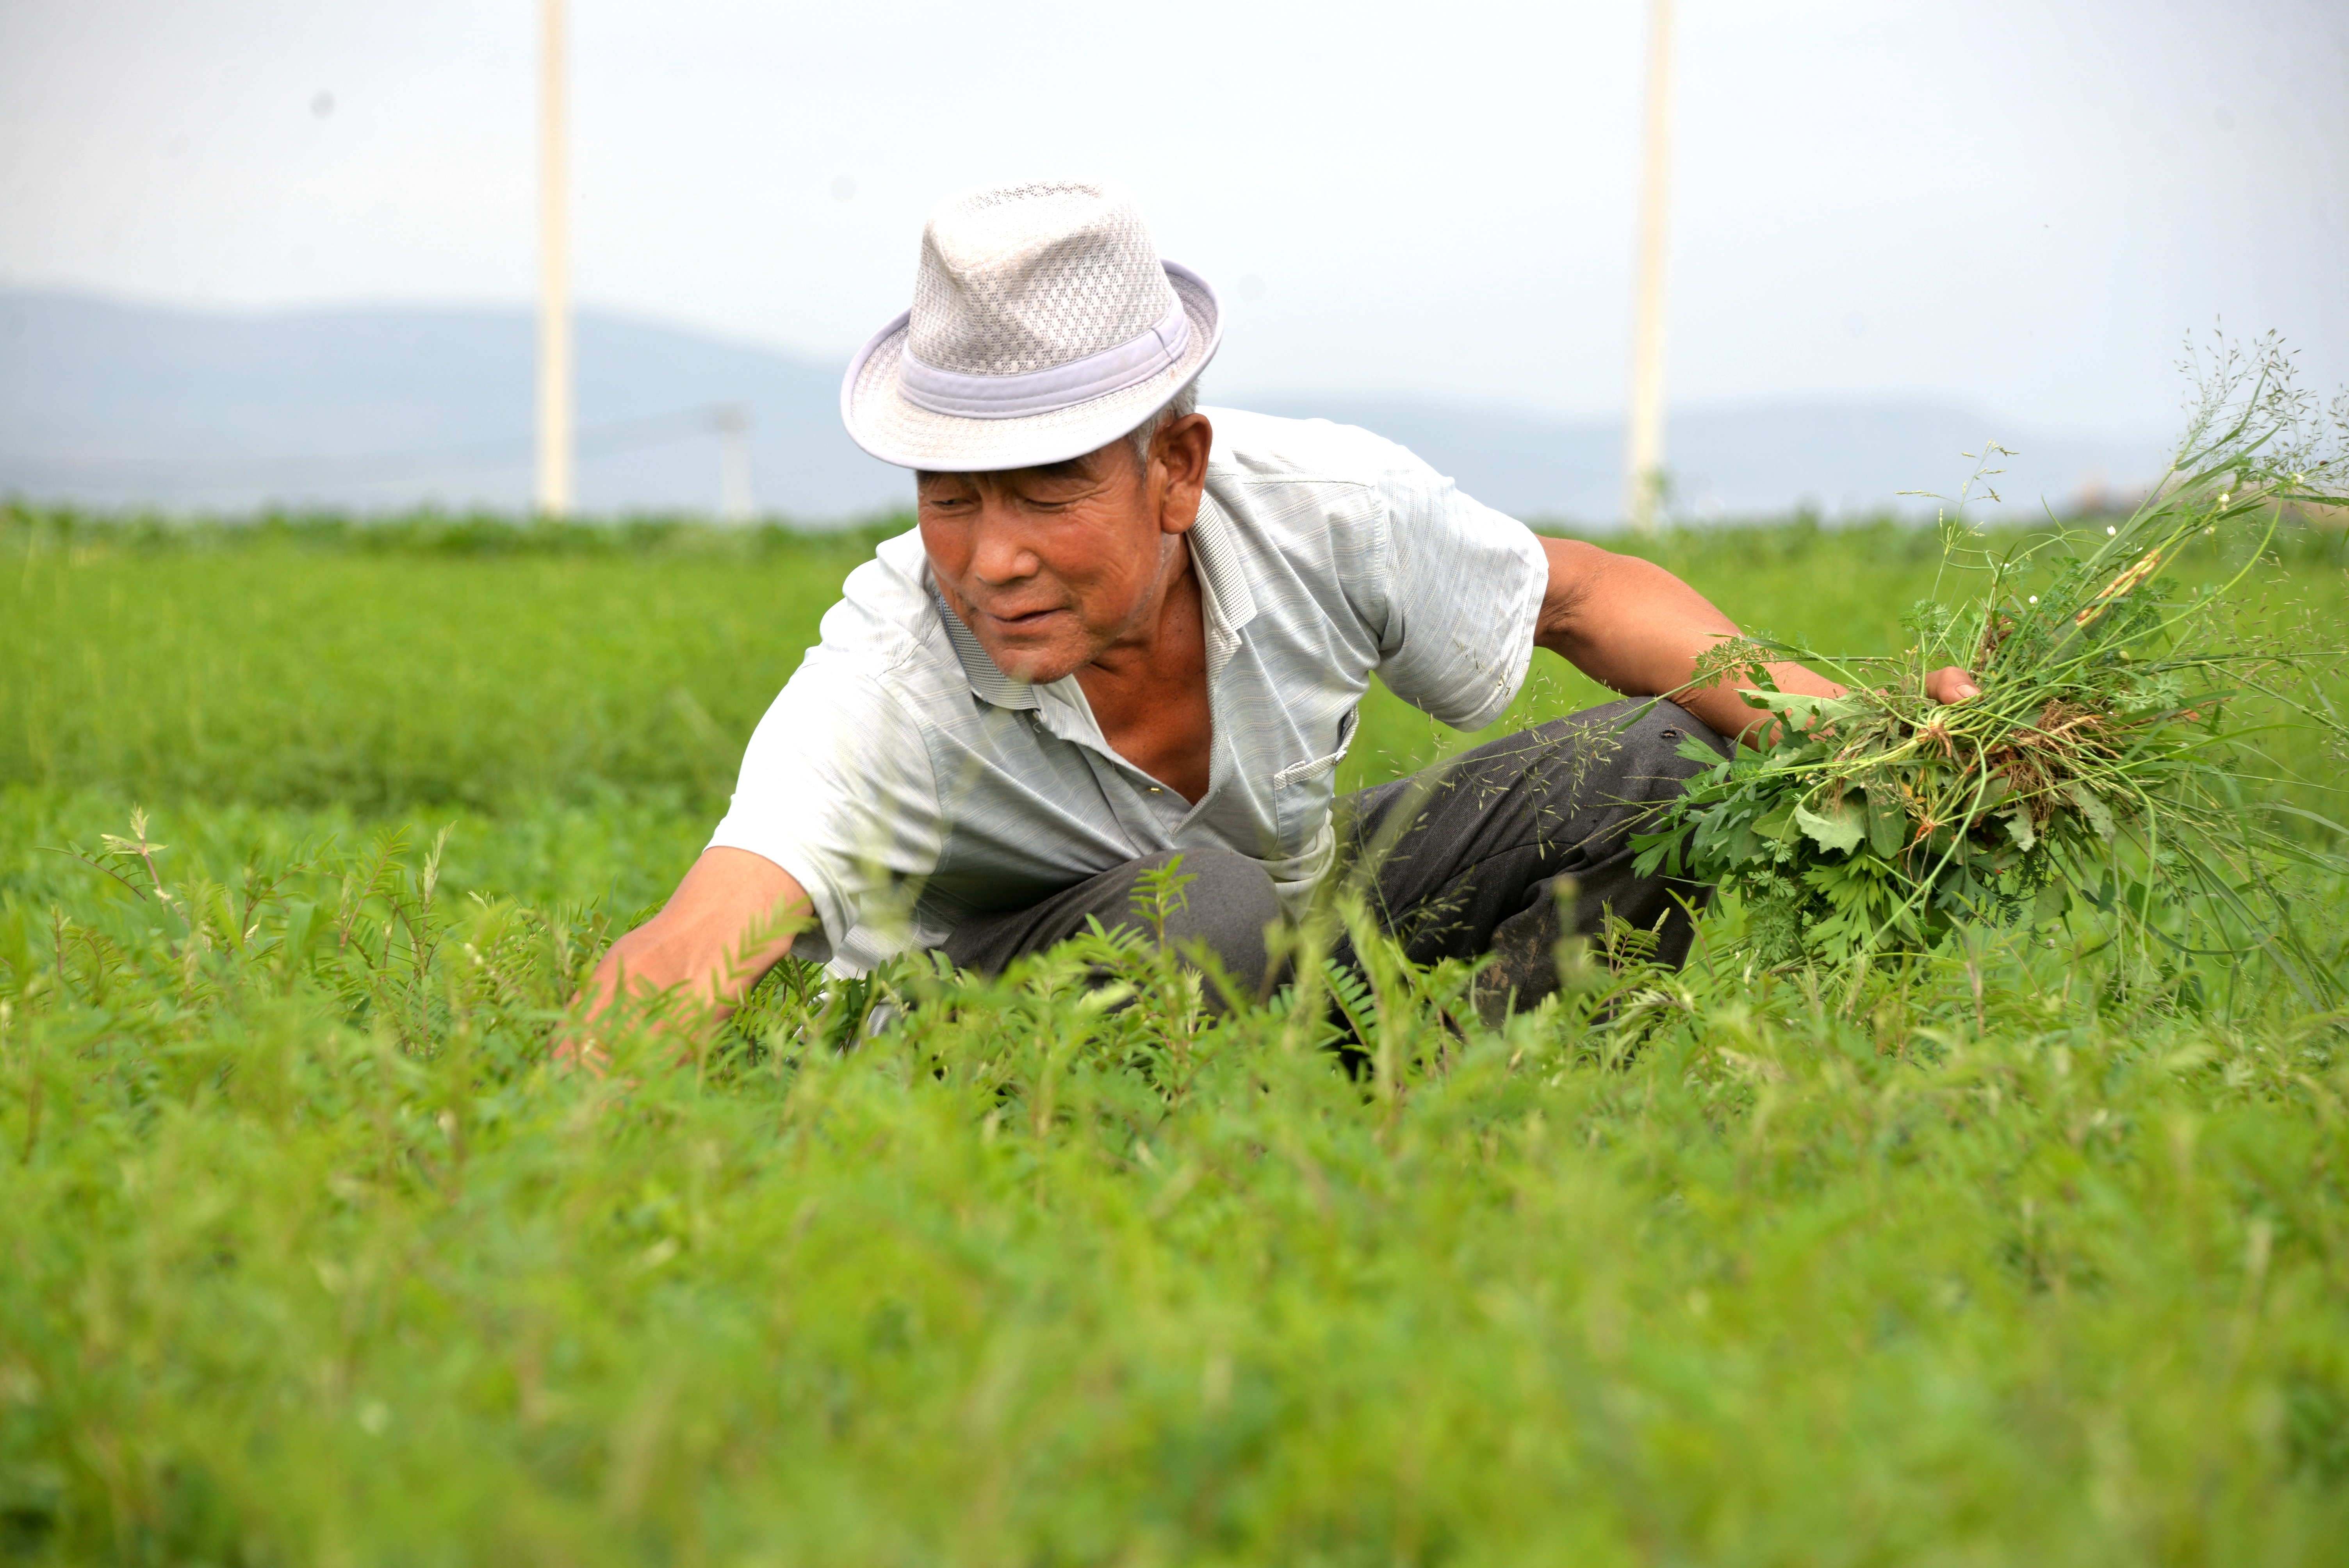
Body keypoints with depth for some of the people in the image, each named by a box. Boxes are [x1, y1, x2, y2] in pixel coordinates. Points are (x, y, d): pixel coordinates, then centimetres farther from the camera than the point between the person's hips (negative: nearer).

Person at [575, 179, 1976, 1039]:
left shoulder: (1328, 509, -24)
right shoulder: (889, 685, -35)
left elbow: (1583, 596, -4)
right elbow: (693, 947, -50)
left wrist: (1839, 729, -16)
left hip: (1294, 901, 5)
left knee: (1661, 773, -10)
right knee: (1204, 903, -38)